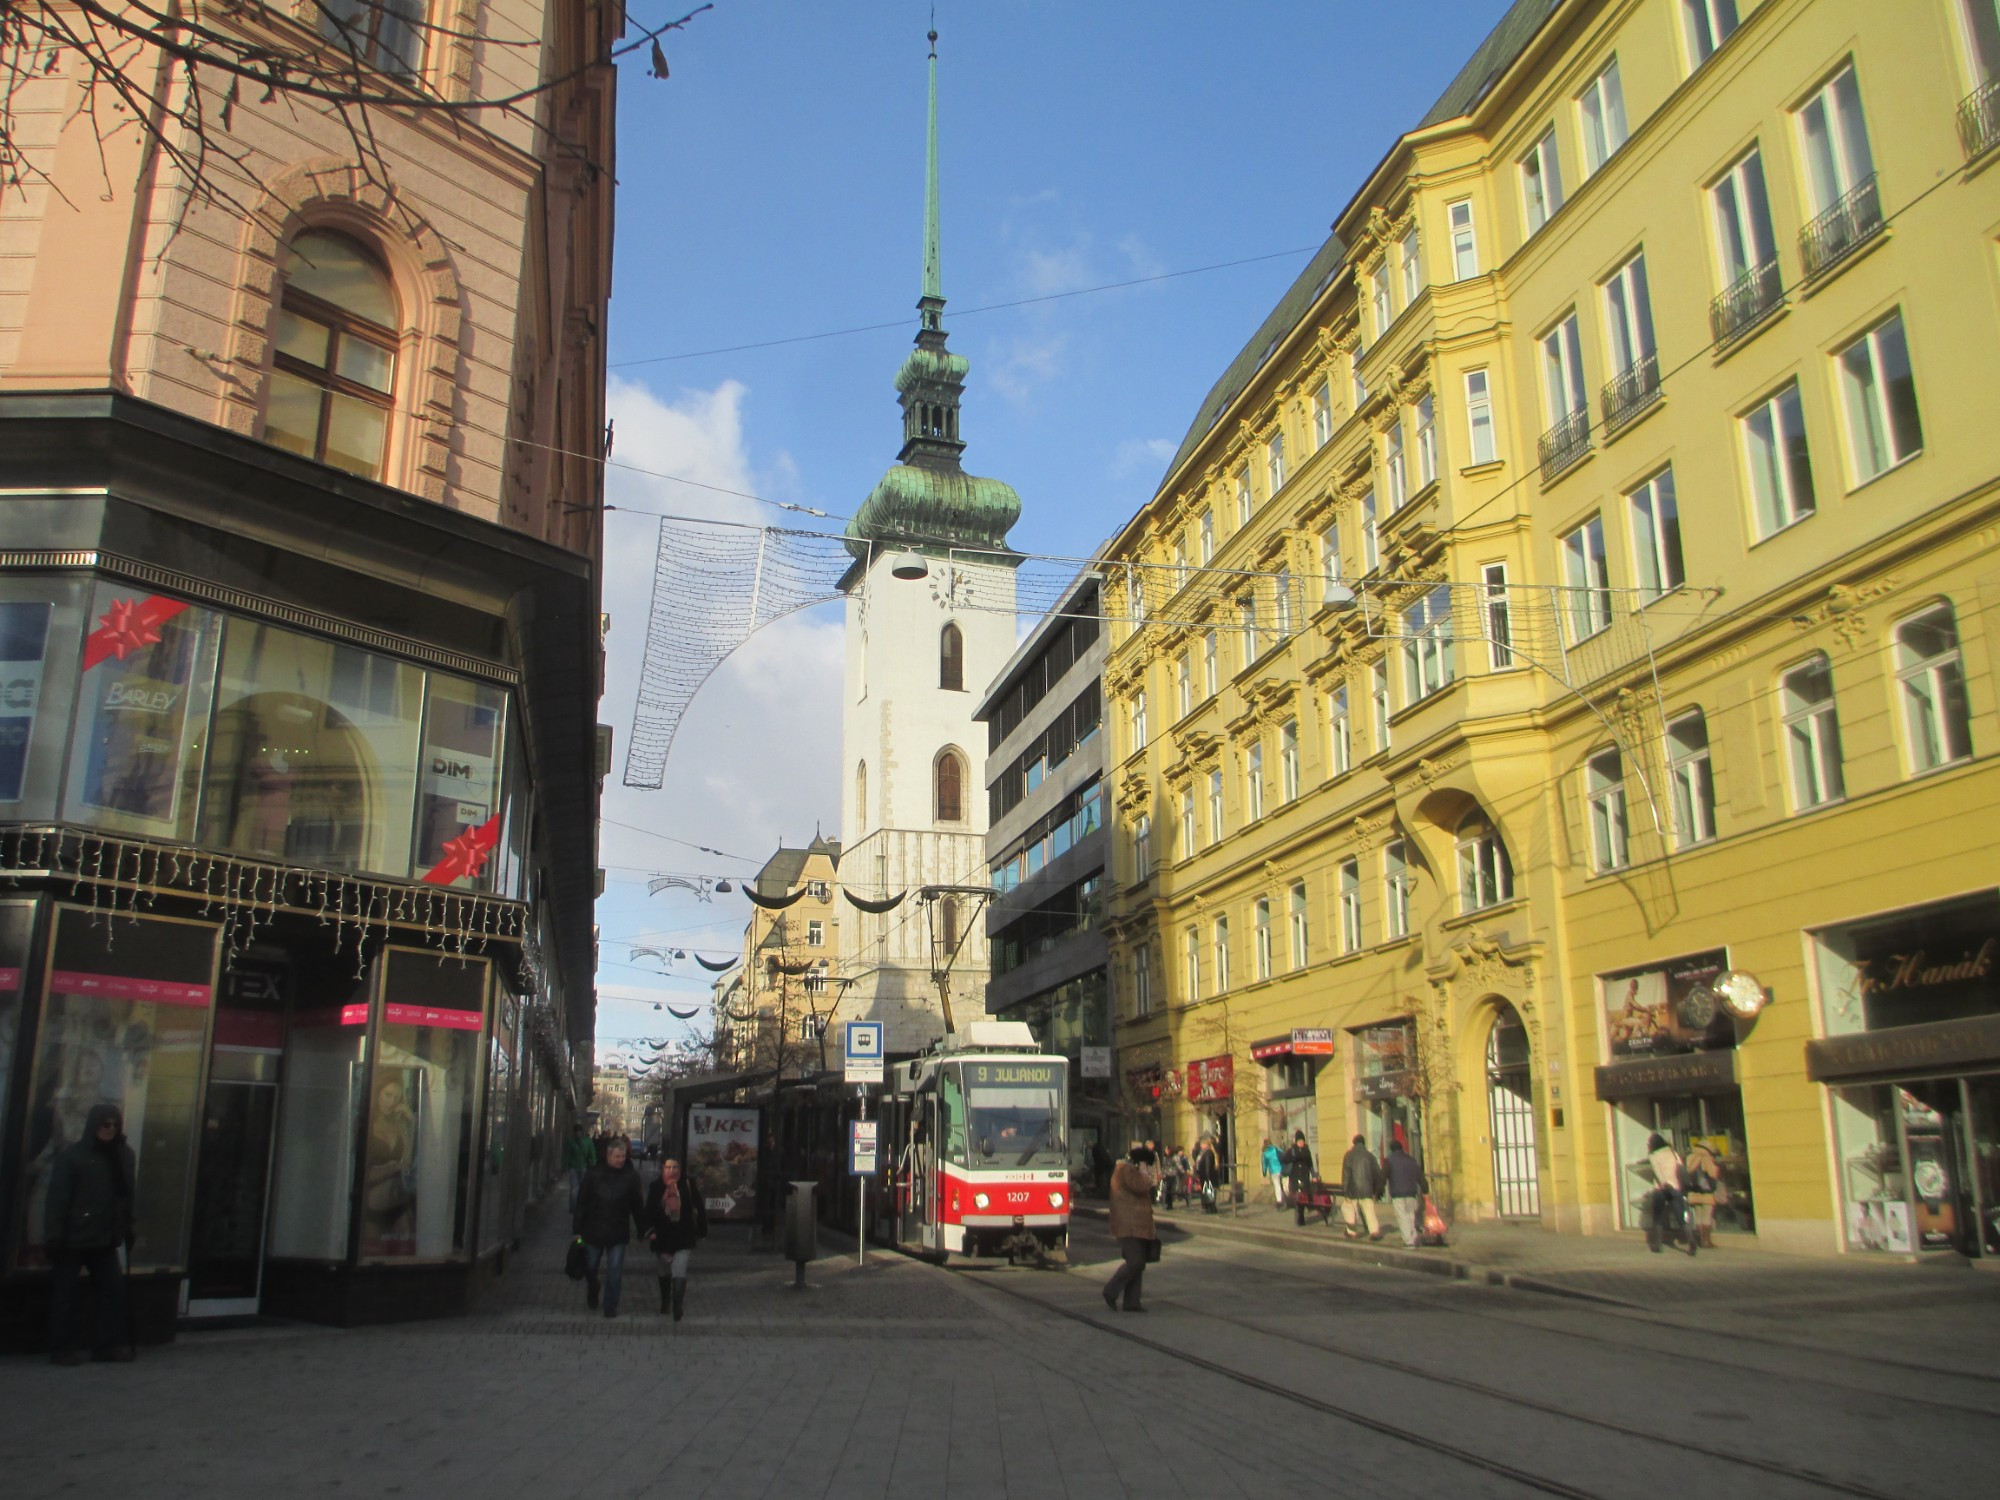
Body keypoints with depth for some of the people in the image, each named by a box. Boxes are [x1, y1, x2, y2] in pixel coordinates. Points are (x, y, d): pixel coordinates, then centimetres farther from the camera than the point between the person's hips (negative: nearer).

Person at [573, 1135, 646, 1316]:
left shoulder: (631, 1177, -3)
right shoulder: (593, 1175, -6)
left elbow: (638, 1206, 3)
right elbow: (581, 1204, -2)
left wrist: (644, 1231, 3)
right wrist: (577, 1230, -3)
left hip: (618, 1233, -1)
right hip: (593, 1231, 1)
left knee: (615, 1271, -1)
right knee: (590, 1269, 14)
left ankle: (610, 1306, 12)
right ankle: (593, 1293, 43)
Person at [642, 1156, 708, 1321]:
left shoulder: (688, 1186, -9)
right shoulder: (656, 1188, -6)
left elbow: (699, 1208, -2)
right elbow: (649, 1211, -5)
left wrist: (702, 1229, 0)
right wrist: (651, 1230, -17)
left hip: (684, 1237, -3)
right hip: (664, 1237, 3)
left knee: (679, 1272, -16)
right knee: (665, 1271, 21)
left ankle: (677, 1306, -15)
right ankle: (665, 1301, 42)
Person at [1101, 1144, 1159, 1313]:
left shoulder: (1131, 1171, 23)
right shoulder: (1126, 1170, -10)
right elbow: (1141, 1187, -22)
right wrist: (1145, 1174, -9)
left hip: (1137, 1227, 11)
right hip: (1129, 1227, -11)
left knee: (1137, 1264, 7)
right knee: (1135, 1262, -15)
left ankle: (1132, 1302, 9)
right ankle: (1110, 1292, -3)